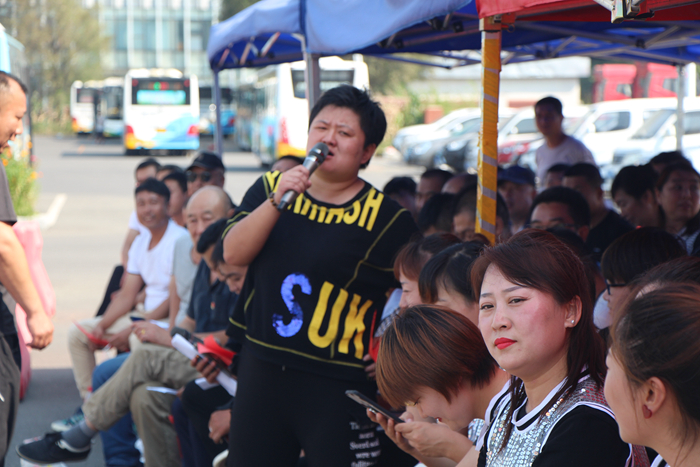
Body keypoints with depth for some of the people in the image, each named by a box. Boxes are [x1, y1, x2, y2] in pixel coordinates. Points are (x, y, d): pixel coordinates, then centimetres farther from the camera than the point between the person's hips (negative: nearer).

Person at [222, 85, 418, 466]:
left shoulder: (388, 217, -5)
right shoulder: (269, 188, 8)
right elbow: (232, 254, -5)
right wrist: (277, 201, -16)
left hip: (338, 388, -4)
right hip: (261, 371, 4)